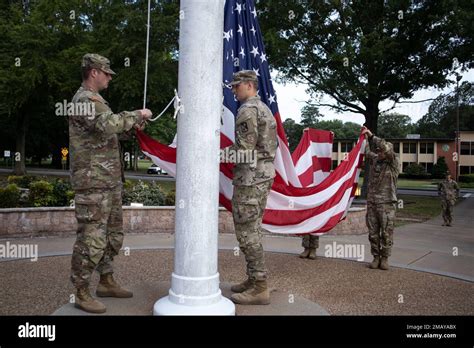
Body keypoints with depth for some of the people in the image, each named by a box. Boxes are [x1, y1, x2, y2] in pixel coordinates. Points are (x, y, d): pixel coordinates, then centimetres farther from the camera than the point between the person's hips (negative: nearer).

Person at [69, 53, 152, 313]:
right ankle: (82, 294, 7)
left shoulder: (94, 99, 19)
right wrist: (136, 115, -17)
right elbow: (106, 124, -30)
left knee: (113, 235, 16)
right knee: (92, 239, -5)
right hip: (93, 182, -10)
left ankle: (107, 283, 29)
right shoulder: (84, 100, -13)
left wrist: (131, 125, 13)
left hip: (110, 181, 10)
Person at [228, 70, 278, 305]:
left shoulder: (248, 110, -12)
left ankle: (259, 288, -1)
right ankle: (254, 280, 21)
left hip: (250, 177, -10)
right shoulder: (265, 109, 18)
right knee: (253, 229, 14)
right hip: (265, 174, 10)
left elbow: (244, 149, -20)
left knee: (247, 231, -6)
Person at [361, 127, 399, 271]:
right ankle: (376, 257, 16)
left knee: (386, 233, 0)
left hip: (386, 203, -4)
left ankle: (384, 258, 11)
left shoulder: (393, 162, -3)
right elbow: (366, 151, 19)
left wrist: (372, 136, -19)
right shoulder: (374, 159, 9)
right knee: (373, 232, 6)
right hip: (372, 202, 4)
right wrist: (364, 137, 4)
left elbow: (387, 148, -18)